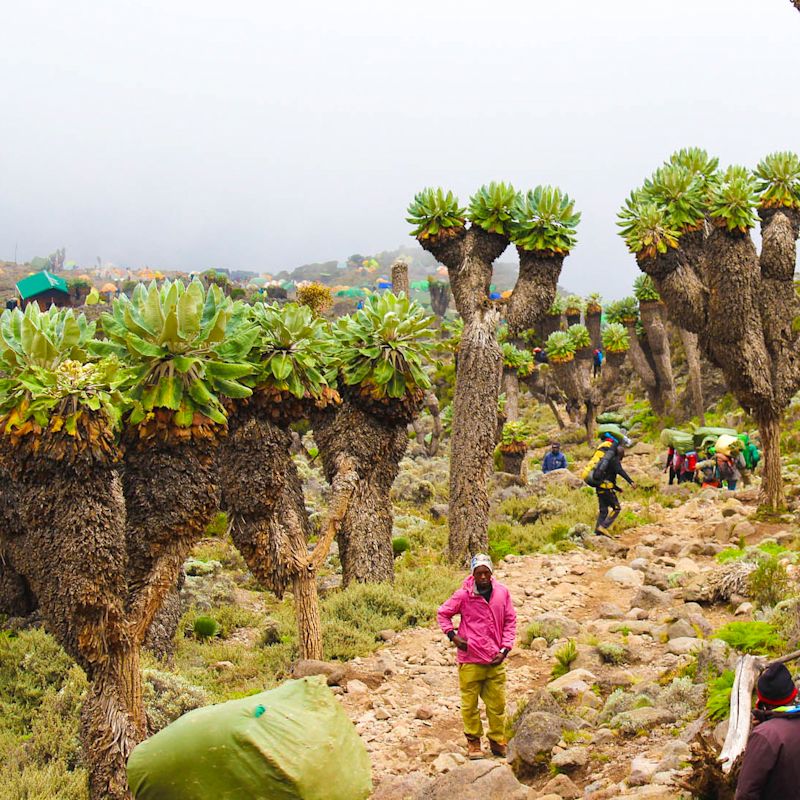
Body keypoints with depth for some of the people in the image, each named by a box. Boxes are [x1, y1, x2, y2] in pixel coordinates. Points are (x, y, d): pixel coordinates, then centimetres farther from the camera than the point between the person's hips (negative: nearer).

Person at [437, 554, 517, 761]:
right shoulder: (464, 595, -7)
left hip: (496, 660, 2)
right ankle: (473, 742, 19)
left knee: (497, 704, 9)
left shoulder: (502, 592, 0)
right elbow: (442, 614, 6)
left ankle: (498, 741, 23)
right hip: (470, 660, -2)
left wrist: (504, 649, 0)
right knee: (470, 704, 5)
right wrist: (452, 635, -6)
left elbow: (510, 621, 7)